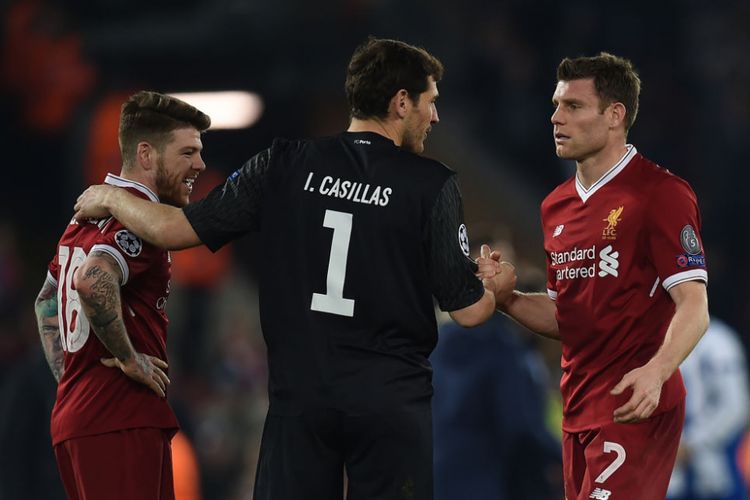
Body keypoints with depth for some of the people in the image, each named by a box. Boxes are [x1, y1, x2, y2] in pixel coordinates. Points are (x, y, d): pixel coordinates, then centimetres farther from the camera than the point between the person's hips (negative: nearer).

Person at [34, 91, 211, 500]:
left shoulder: (89, 213, 19)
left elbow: (47, 301, 29)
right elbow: (92, 280, -31)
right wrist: (128, 358, -19)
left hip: (72, 416, 10)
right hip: (121, 422, -10)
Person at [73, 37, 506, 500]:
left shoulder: (286, 164, 1)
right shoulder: (432, 185, -5)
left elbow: (172, 229, 1)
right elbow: (468, 310, -4)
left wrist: (109, 197, 21)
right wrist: (496, 288, 20)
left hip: (300, 396, 2)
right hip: (391, 402, -2)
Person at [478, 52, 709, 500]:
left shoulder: (662, 194, -9)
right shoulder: (558, 206, 15)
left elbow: (693, 308, -15)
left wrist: (655, 371, -32)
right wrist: (507, 298, 3)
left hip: (634, 409, -8)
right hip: (579, 409, 8)